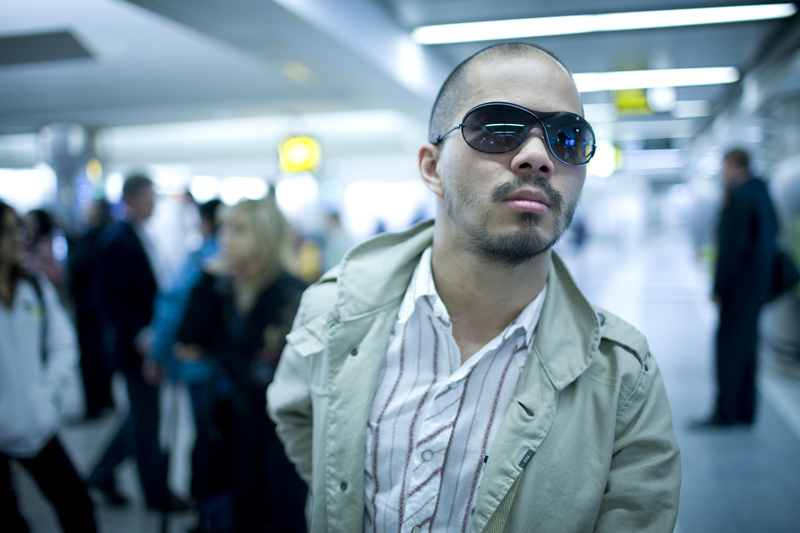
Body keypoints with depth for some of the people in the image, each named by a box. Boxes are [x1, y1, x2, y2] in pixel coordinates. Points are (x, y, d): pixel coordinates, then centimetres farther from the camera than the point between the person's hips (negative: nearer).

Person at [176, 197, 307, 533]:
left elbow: (263, 372, -18)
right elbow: (190, 339, -6)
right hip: (247, 422, 6)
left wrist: (212, 346, -6)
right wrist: (209, 280, -11)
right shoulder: (228, 287, 1)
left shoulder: (290, 293, -19)